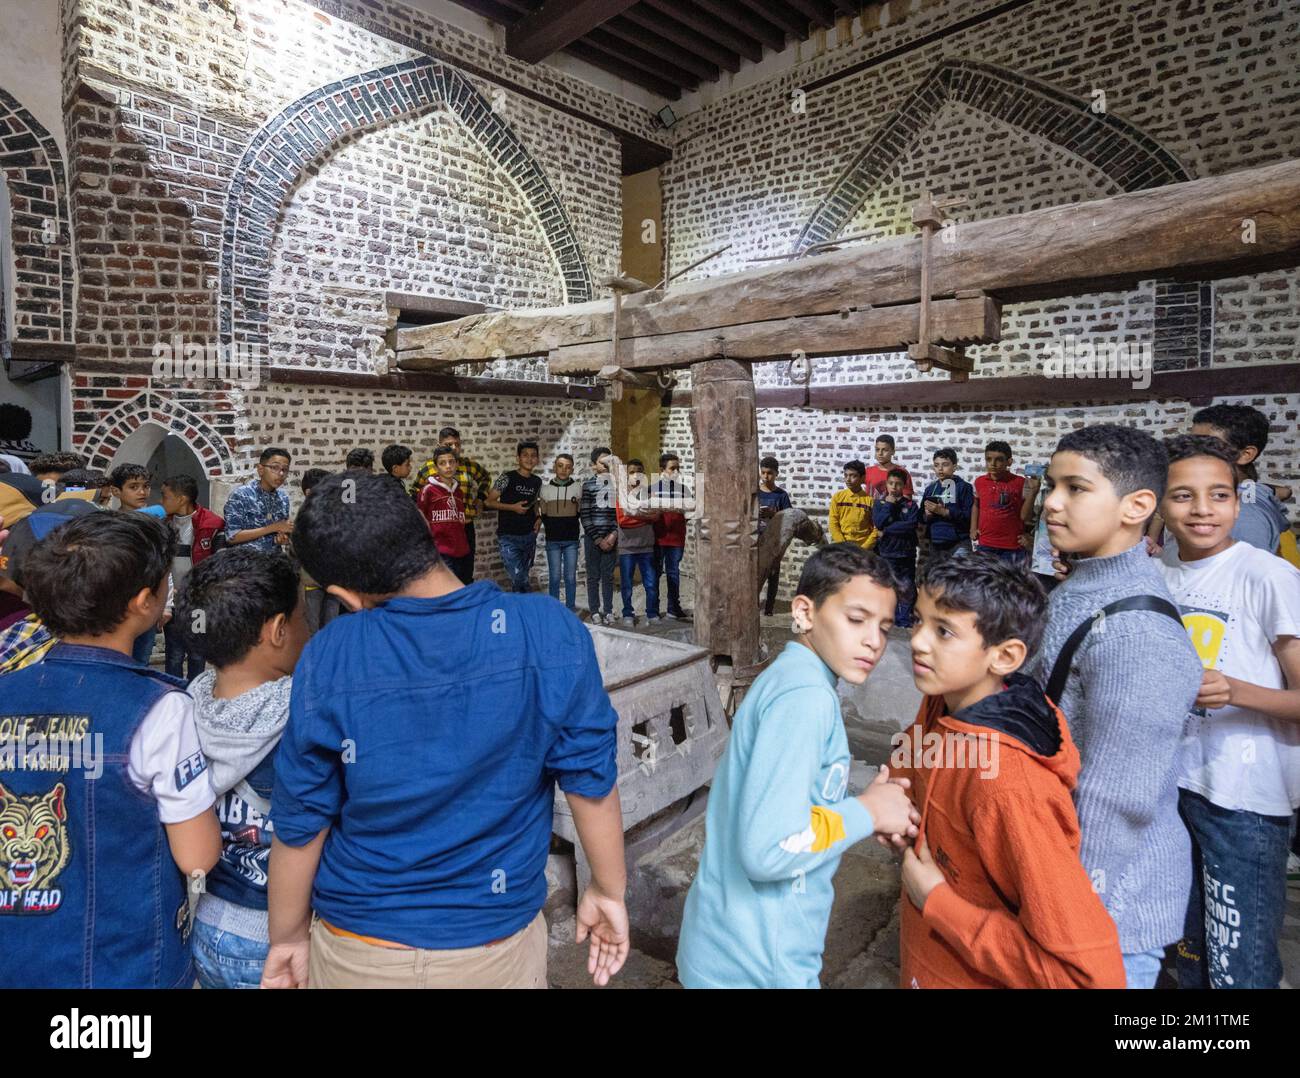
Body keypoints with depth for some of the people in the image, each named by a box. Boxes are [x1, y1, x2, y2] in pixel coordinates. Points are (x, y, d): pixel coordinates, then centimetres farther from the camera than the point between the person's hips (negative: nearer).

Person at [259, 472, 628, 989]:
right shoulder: (552, 631, -21)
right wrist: (608, 890, 5)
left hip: (359, 951, 1)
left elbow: (300, 825, -9)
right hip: (497, 941, 0)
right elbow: (590, 779, -12)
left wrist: (288, 937, 8)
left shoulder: (327, 660, -20)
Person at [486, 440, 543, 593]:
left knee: (522, 579, 12)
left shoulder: (537, 481, 7)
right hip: (508, 537, -5)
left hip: (529, 536, 5)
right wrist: (513, 507, -17)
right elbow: (489, 501, -7)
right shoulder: (507, 477, -9)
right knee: (519, 580, -13)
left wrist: (538, 518, 4)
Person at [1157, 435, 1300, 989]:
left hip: (1243, 797, -5)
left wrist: (1234, 691, -32)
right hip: (1172, 780, 6)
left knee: (1239, 964, 4)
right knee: (1189, 946, 23)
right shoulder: (1159, 573, 3)